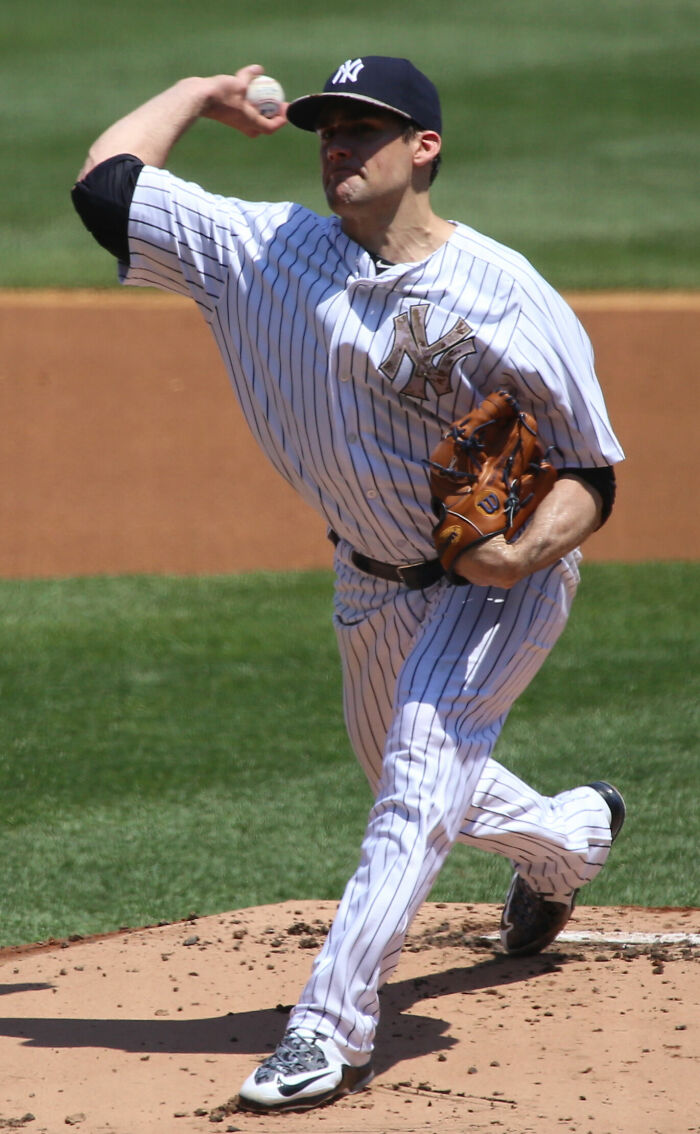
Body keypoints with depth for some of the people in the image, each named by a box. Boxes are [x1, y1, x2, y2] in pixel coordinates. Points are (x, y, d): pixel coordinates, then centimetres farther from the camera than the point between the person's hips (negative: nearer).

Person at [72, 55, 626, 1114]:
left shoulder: (513, 302, -24)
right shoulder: (270, 251, -15)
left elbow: (592, 473, -19)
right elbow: (105, 183, -17)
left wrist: (524, 552, -37)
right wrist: (202, 94, -6)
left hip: (503, 579, -6)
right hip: (373, 580, 6)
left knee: (421, 773, -22)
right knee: (409, 782, 24)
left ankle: (332, 1025, -23)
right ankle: (569, 836, 55)